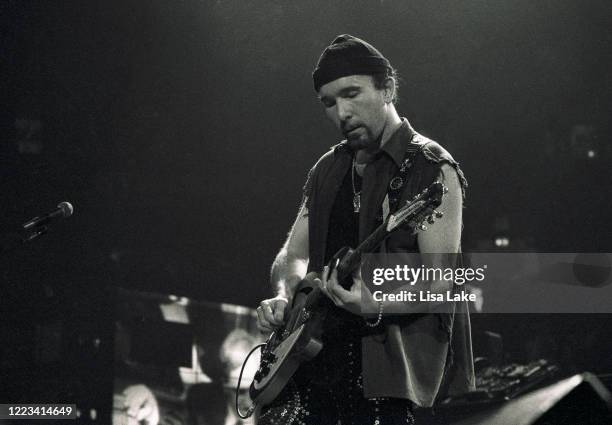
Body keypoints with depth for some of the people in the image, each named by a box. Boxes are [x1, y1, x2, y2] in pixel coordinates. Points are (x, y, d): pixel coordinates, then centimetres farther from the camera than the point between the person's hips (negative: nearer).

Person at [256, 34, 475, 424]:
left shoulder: (432, 169, -4)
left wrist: (375, 305, -29)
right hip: (313, 359, 6)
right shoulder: (327, 171, 16)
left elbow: (441, 281, -12)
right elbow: (292, 256, 18)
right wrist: (285, 298, -4)